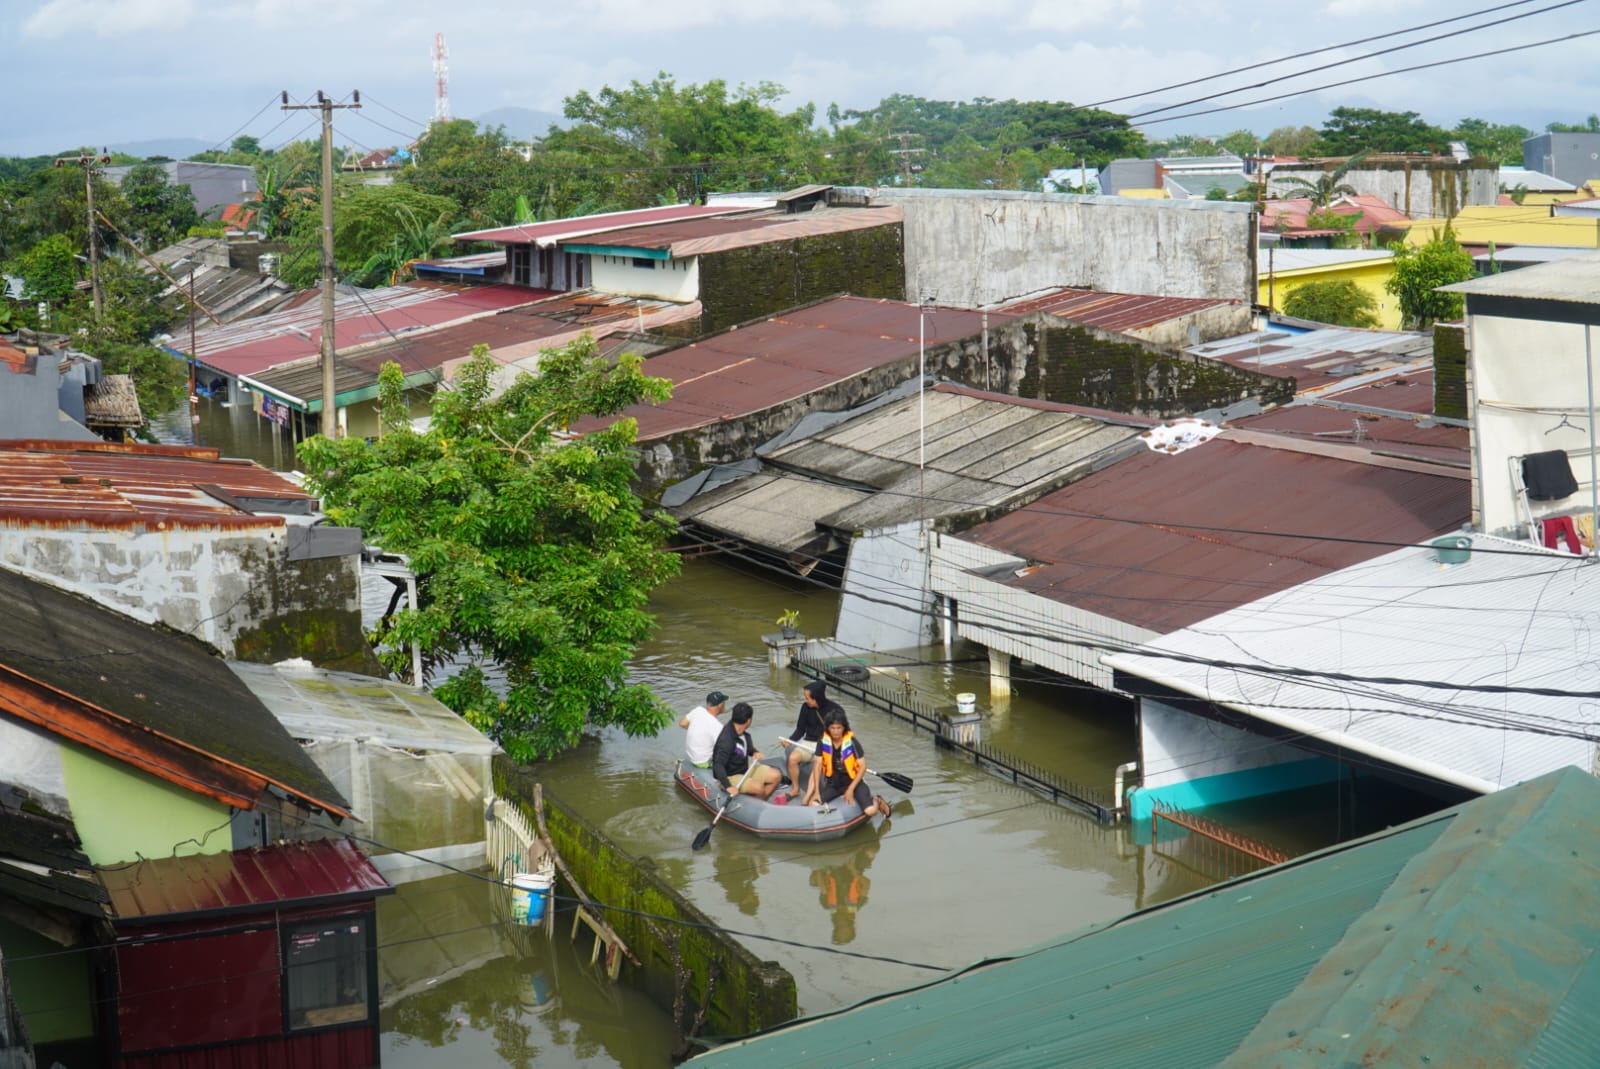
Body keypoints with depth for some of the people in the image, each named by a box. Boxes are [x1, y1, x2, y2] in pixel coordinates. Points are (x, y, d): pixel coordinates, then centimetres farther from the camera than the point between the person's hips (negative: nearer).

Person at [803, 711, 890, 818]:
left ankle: (877, 801, 17)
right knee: (813, 804, -21)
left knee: (870, 811, -22)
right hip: (833, 783, 3)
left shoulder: (852, 742, -16)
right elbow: (818, 765, -5)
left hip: (852, 781, -3)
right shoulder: (823, 742, -9)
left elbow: (863, 767, -12)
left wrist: (851, 789, -15)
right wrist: (817, 791, -11)